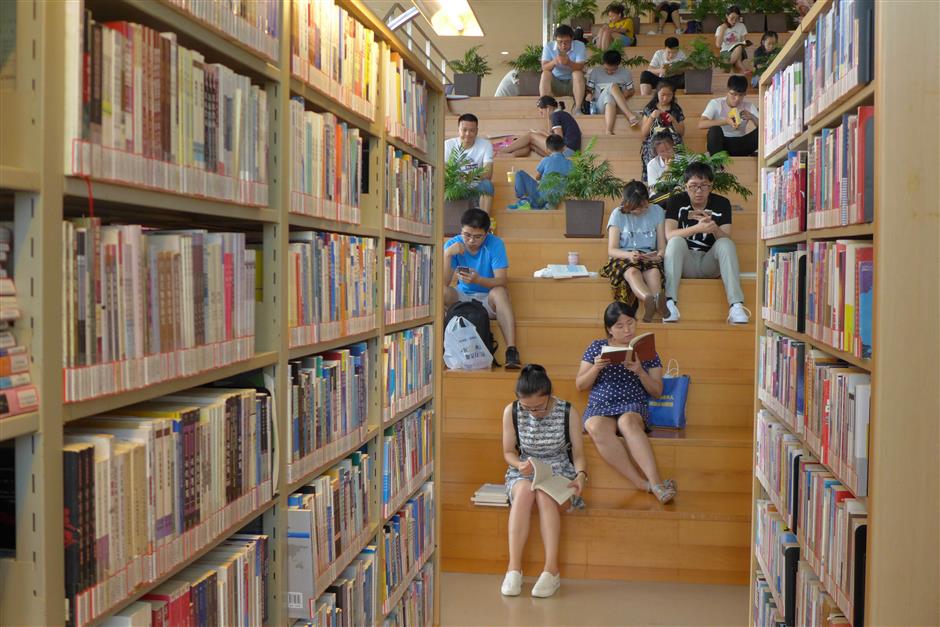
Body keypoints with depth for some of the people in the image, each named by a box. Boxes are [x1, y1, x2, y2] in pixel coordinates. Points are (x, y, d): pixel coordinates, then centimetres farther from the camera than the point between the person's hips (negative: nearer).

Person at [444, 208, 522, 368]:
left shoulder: (495, 244, -12)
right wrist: (447, 254, -28)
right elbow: (443, 283, -15)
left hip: (488, 301, -1)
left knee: (499, 292, -35)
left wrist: (478, 280, -39)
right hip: (462, 298, 2)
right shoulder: (453, 244, -7)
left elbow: (502, 281, -21)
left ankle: (511, 350, -40)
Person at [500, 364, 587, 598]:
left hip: (560, 472, -1)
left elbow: (578, 454, -3)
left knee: (545, 495, -36)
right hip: (524, 473, 1)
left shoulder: (568, 412, -10)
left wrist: (581, 475, -24)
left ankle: (551, 570, -37)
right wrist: (520, 465, -18)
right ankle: (514, 568, -36)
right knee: (524, 491, -36)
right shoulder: (511, 412, -7)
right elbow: (508, 452, 4)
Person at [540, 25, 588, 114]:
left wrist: (569, 63, -46)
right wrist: (554, 62, -41)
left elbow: (580, 68, -24)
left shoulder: (580, 46, -12)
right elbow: (544, 68, -19)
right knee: (545, 74, -27)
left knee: (578, 73, -30)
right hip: (555, 83, 1)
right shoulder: (548, 46, -9)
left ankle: (578, 109, -32)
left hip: (574, 83, -1)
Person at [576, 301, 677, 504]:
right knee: (597, 428, -37)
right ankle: (644, 483, -37)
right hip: (599, 408, 1)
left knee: (627, 421, -39)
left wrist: (640, 371, -11)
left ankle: (655, 481, -48)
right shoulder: (596, 347, 13)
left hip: (634, 406, -1)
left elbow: (657, 392, 8)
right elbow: (580, 385, 11)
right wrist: (596, 368, -8)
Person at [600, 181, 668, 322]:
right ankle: (650, 300, -72)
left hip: (648, 258, 2)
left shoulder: (657, 211, 11)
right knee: (632, 271, -39)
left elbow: (662, 247, 10)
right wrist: (629, 255, -23)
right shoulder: (618, 214, 5)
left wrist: (659, 255, -15)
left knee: (654, 272, -36)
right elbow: (611, 250, -1)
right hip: (624, 258, -2)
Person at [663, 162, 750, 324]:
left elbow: (726, 239, -9)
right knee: (676, 242, -30)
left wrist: (714, 228, -31)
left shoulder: (722, 203, 1)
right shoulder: (676, 201, -2)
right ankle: (670, 303, -42)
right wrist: (698, 228, -32)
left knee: (725, 243, -27)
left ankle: (736, 306, -41)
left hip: (710, 262, 1)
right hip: (685, 263, -1)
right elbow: (669, 235, -17)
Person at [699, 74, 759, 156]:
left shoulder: (749, 107, -3)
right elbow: (701, 124, -27)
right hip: (720, 144, -2)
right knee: (715, 129, -34)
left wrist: (752, 118, -30)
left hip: (739, 146, 2)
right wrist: (726, 121, -38)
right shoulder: (715, 103, -11)